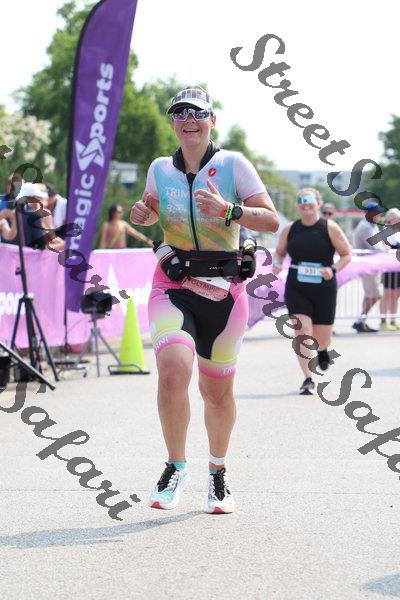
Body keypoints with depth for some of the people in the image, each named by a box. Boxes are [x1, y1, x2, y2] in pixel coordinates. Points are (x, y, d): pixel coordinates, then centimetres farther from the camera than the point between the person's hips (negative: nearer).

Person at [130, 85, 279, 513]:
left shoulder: (233, 164, -4)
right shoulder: (161, 168, 5)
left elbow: (271, 220, -7)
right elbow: (149, 209, 25)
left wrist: (229, 211, -24)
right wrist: (140, 212, 1)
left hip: (223, 290, -1)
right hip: (173, 287, 1)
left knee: (217, 390, 8)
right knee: (173, 373, -22)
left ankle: (218, 474, 32)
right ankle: (176, 468, -2)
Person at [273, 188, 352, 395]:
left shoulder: (330, 228, -4)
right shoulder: (289, 229, 4)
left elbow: (347, 255, -1)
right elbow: (280, 252, 18)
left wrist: (333, 269, -19)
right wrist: (277, 263, -5)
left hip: (324, 290, -1)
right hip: (296, 290, 1)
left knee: (322, 340, 9)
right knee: (302, 332, -17)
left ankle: (322, 350, 48)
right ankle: (308, 380, -13)